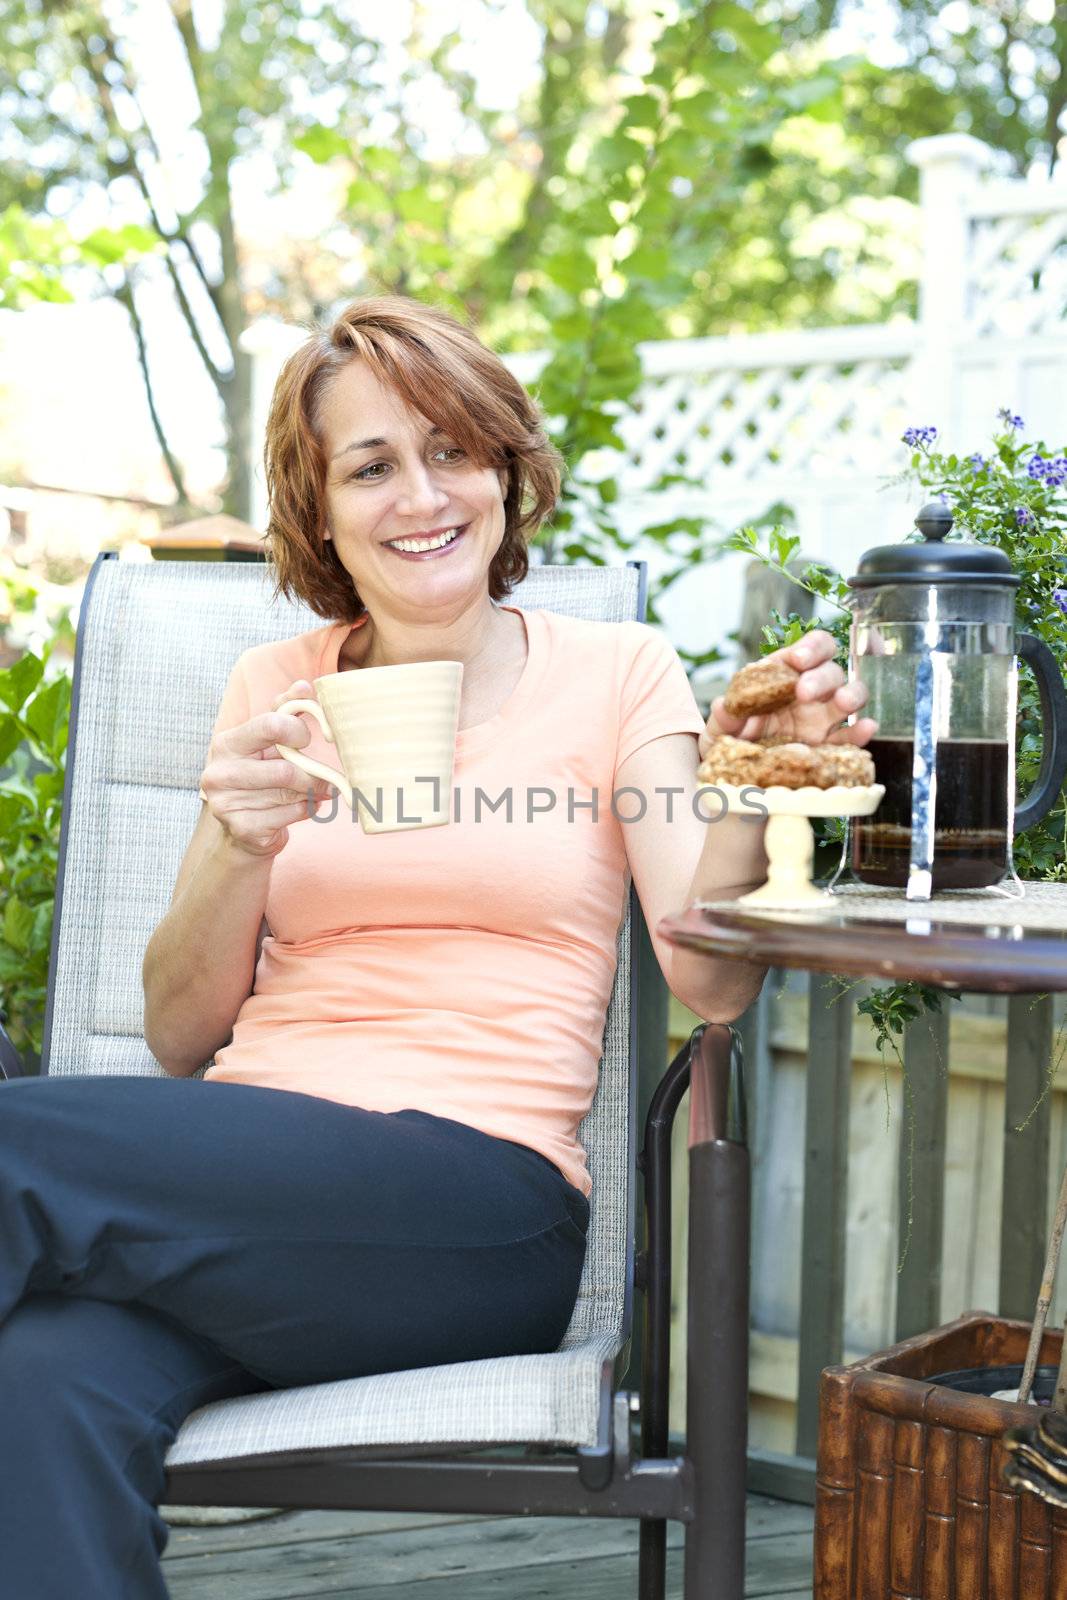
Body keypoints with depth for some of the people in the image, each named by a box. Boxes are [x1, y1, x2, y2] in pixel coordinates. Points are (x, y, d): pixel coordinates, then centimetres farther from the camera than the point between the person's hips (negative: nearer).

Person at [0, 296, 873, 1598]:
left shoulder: (614, 673, 10)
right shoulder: (273, 687, 16)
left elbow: (708, 980, -2)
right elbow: (178, 1038, 12)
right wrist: (240, 851, -8)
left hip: (479, 1205, -3)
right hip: (251, 1175, 3)